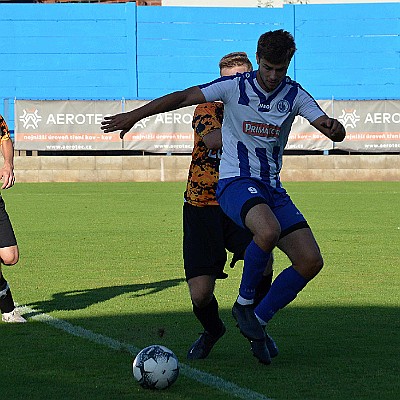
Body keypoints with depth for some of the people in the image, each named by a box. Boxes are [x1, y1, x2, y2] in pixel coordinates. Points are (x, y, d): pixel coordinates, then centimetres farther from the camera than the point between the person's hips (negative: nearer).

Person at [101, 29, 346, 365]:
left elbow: (330, 129, -7)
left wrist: (335, 129, -32)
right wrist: (133, 116, -1)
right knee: (269, 230, -37)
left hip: (272, 188, 5)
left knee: (311, 261, -8)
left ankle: (259, 320, 8)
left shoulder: (294, 95, 2)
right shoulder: (234, 87, -6)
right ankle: (244, 302, -14)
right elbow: (182, 98, 0)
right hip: (235, 182, -5)